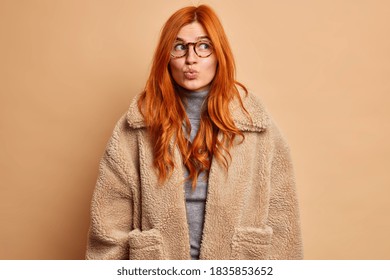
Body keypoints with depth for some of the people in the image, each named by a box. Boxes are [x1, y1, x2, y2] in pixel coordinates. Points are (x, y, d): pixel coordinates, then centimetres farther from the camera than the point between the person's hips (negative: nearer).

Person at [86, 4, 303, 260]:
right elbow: (111, 219, -8)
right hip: (159, 257, 0)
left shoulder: (255, 124, -9)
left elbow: (280, 214, -6)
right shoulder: (137, 125, -11)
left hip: (235, 263, 1)